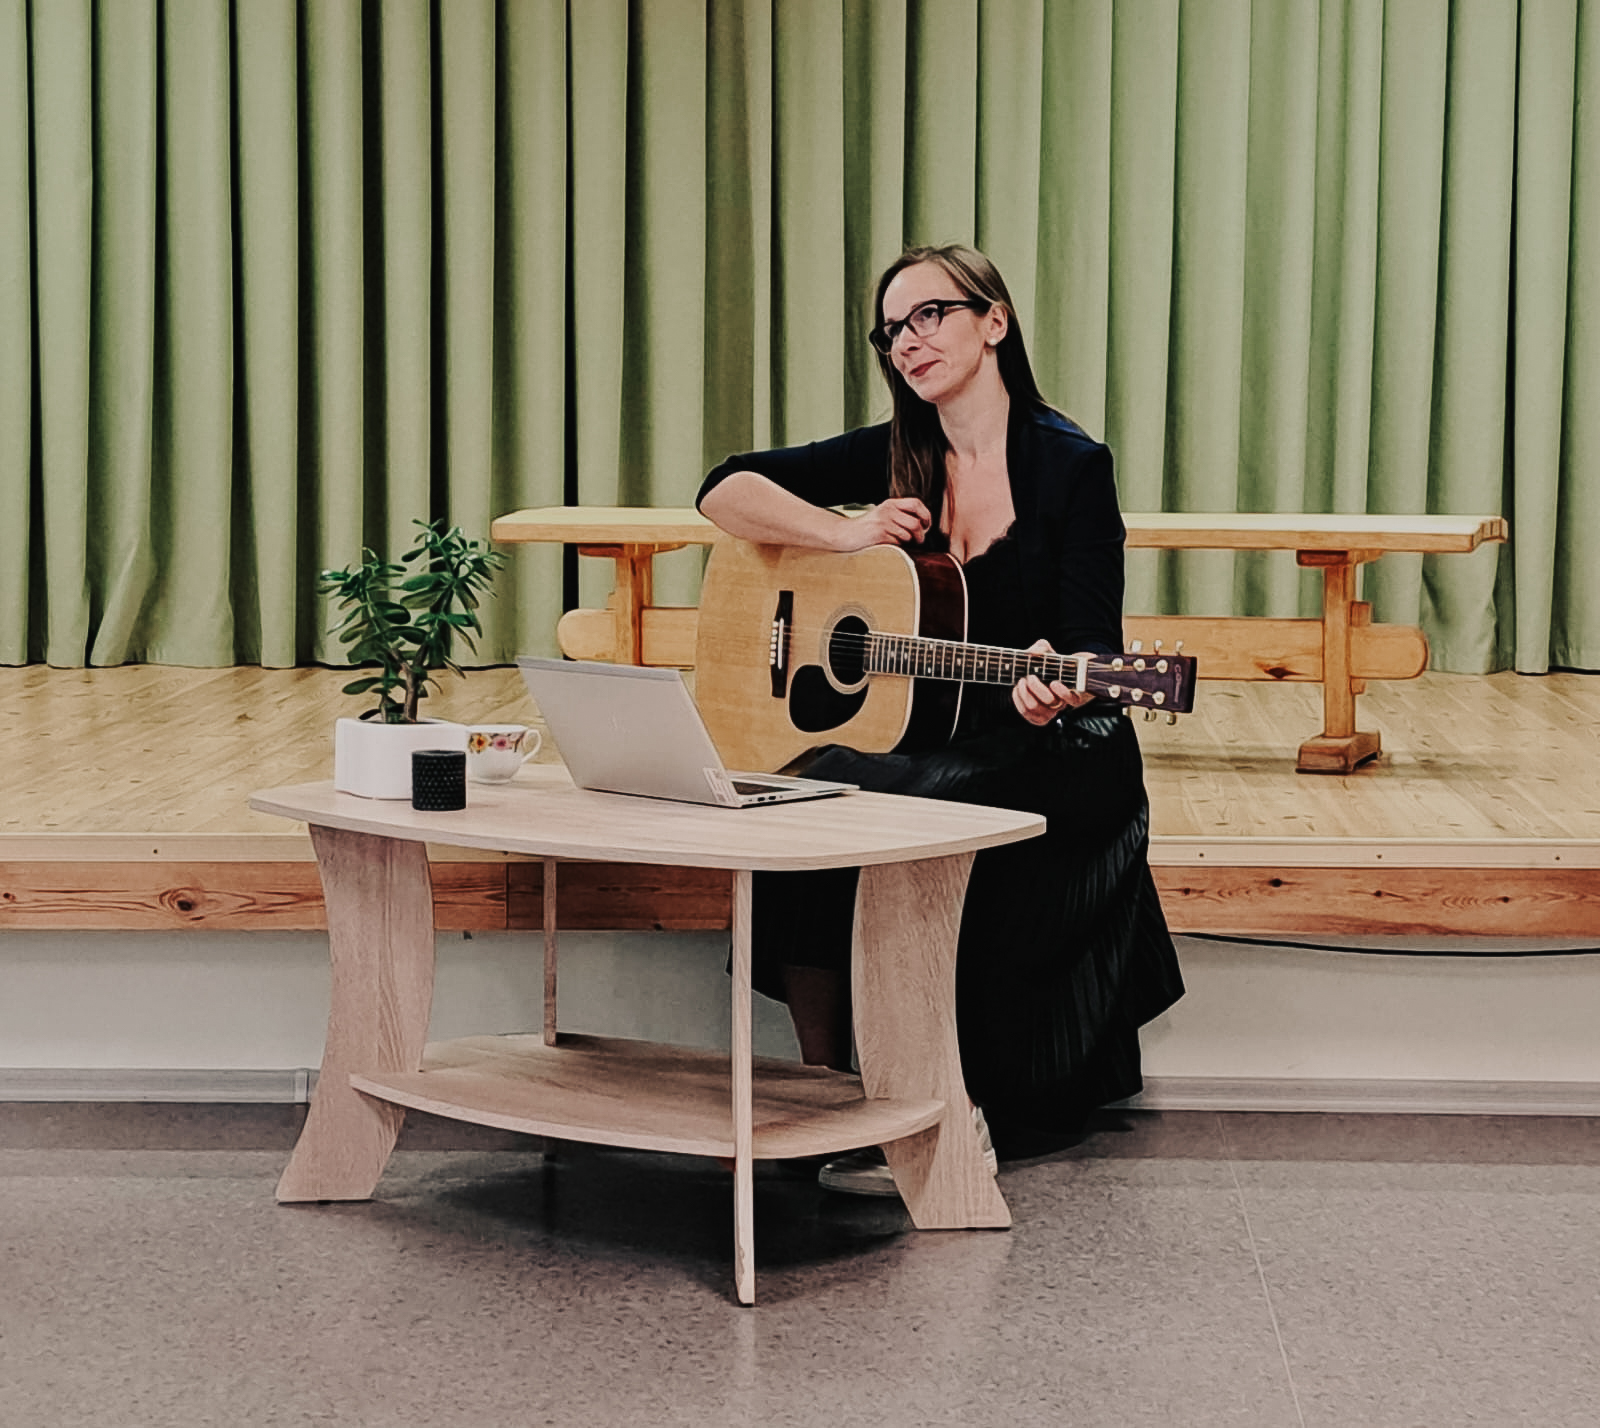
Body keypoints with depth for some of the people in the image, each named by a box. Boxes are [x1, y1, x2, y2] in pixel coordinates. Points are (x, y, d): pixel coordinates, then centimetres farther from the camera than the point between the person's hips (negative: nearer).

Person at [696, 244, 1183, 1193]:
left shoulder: (1070, 465, -6)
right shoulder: (897, 458, 7)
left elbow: (1096, 648, -10)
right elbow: (726, 491, 6)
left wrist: (1060, 686, -33)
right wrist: (849, 533, -8)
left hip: (1048, 754, -4)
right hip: (919, 738, 4)